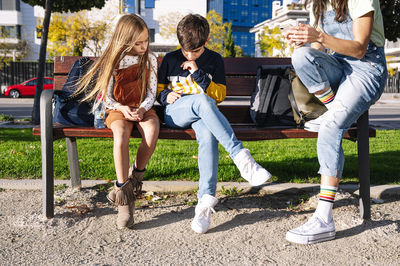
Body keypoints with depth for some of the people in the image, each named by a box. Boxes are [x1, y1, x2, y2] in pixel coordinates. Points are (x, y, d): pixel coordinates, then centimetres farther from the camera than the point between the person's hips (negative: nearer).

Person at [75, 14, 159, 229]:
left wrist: (142, 108, -14)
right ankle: (125, 200, -30)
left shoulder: (150, 60, 7)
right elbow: (106, 97, 3)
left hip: (143, 109, 2)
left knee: (152, 131, -36)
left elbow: (152, 93, 6)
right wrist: (122, 107, -16)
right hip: (118, 110, -1)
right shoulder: (112, 61, 1)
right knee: (121, 133, -37)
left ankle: (136, 175, -10)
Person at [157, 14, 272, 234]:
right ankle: (241, 157, -45)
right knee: (202, 101, -38)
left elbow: (219, 95, 5)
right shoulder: (170, 59, 13)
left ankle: (206, 198, -41)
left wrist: (198, 73, -6)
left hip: (202, 114, 1)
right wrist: (165, 96, -4)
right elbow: (157, 88, 20)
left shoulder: (214, 60, 12)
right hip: (175, 112, 0)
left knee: (208, 135, -39)